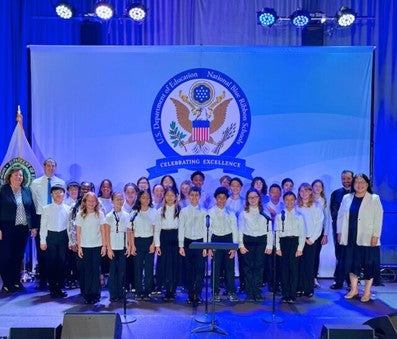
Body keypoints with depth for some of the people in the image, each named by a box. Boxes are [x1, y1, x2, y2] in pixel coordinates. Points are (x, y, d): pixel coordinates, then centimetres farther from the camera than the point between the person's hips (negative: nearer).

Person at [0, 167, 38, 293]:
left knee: (19, 257, 10)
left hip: (23, 229, 4)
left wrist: (34, 226, 8)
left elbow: (32, 209, 12)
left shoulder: (27, 191, 10)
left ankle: (16, 281, 20)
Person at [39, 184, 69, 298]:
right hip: (51, 236, -1)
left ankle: (60, 287, 18)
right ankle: (52, 288, 15)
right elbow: (43, 226, 0)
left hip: (63, 236, 2)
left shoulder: (68, 209, 2)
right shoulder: (46, 209, -1)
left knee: (62, 262, 6)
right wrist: (43, 241, -3)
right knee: (52, 262, 4)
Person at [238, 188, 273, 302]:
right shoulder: (243, 213, 7)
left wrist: (269, 245, -2)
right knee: (248, 267, 2)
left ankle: (258, 293, 9)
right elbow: (240, 230, 5)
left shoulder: (265, 212, 6)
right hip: (248, 241, 0)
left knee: (259, 267, 1)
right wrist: (241, 245, -3)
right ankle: (250, 293, 9)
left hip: (261, 241, 0)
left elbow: (269, 230, 4)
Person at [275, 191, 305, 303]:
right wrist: (277, 247, -4)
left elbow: (302, 233, 2)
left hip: (295, 242, -1)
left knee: (294, 268, -3)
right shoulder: (279, 215, 6)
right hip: (283, 242, 1)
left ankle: (292, 295, 4)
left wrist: (300, 248, -5)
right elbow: (276, 232, 3)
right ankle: (285, 294, 10)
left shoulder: (299, 216, 5)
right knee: (284, 268, 2)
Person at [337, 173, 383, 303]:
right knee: (352, 263, 10)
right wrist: (340, 233, 6)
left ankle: (367, 292, 16)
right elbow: (341, 216, 11)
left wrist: (375, 236, -13)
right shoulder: (346, 198, 8)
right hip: (350, 238, 3)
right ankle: (354, 290, 24)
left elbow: (378, 218, -7)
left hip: (367, 239, -3)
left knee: (368, 265, 3)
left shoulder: (374, 199, -2)